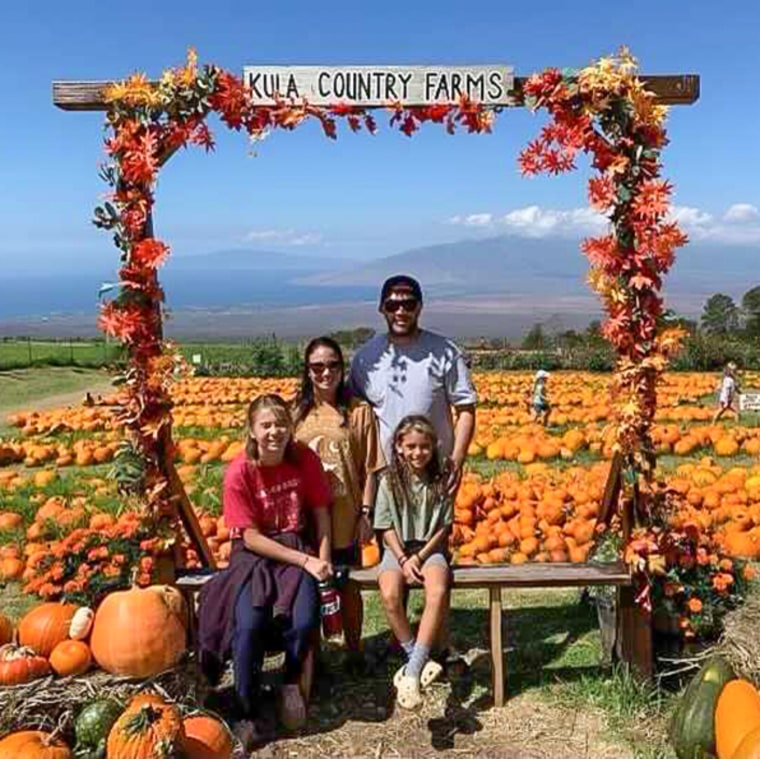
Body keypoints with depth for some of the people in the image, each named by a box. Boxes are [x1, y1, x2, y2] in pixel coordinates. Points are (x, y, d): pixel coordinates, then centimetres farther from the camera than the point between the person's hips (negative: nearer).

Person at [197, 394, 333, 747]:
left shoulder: (305, 458, -8)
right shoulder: (239, 472, -15)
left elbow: (321, 512, 2)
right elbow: (251, 536, -14)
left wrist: (322, 559, -12)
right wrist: (306, 561, -18)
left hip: (298, 548, 2)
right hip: (253, 554, -1)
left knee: (304, 621, -23)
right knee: (248, 627, -26)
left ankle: (292, 683, 11)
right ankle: (248, 713, -2)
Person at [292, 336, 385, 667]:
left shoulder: (359, 410, -2)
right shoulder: (295, 412, 2)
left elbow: (370, 468, -1)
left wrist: (366, 514, -5)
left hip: (346, 517, -1)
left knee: (348, 586, 12)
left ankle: (354, 652, 30)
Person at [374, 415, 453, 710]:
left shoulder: (440, 481, -1)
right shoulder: (389, 481, -1)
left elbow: (444, 528, 0)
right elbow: (386, 528, 0)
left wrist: (419, 557, -11)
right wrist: (403, 559, -13)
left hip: (430, 548, 0)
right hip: (398, 549, 0)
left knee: (438, 592, -32)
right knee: (390, 594, -30)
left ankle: (412, 669, -29)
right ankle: (420, 661, -14)